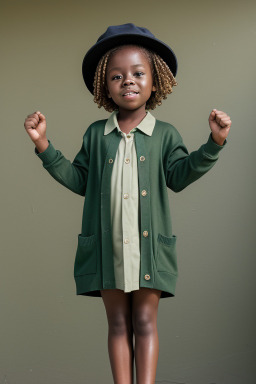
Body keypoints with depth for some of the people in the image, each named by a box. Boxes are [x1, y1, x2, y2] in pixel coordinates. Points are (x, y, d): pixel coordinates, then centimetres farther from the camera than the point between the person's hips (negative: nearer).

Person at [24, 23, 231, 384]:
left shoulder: (165, 134, 5)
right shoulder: (96, 134, 9)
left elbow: (179, 175, -3)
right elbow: (79, 179, 11)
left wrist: (214, 143, -14)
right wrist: (44, 145, 3)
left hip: (149, 245, -1)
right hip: (107, 245, 1)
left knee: (145, 322, 5)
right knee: (118, 323, 8)